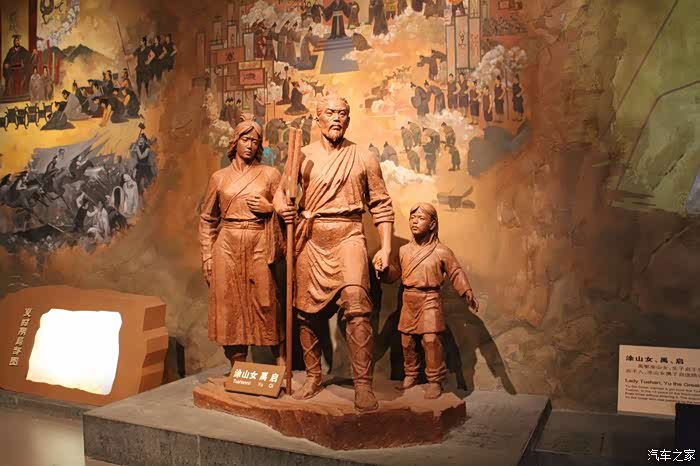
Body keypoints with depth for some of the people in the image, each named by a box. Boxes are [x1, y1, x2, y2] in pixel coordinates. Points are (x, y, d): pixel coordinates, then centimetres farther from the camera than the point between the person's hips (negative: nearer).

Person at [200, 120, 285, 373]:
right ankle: (237, 369, 13)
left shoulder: (270, 174, 8)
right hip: (228, 248, 1)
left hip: (261, 247, -1)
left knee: (267, 304, -4)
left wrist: (269, 207, -7)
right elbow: (207, 220, 13)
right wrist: (207, 257, 5)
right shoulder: (219, 177, 10)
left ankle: (281, 364, 7)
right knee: (231, 306, 2)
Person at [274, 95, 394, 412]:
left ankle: (363, 385, -12)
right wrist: (282, 206, -13)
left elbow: (381, 205, 7)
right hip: (311, 238, 3)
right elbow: (281, 190, 12)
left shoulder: (363, 158, 6)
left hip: (348, 237, -2)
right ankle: (313, 377, 27)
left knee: (356, 306, -19)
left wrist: (385, 248, -1)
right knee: (307, 311, 8)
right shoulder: (303, 156, 10)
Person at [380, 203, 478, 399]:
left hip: (430, 301, -4)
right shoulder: (404, 250, 9)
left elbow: (456, 274, 0)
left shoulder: (442, 251, -2)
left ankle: (435, 381, 1)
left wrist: (467, 292, -12)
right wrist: (383, 268, -10)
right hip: (408, 301, 4)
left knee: (431, 340, -12)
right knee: (407, 340, 9)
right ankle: (410, 375, 28)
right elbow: (394, 273, 10)